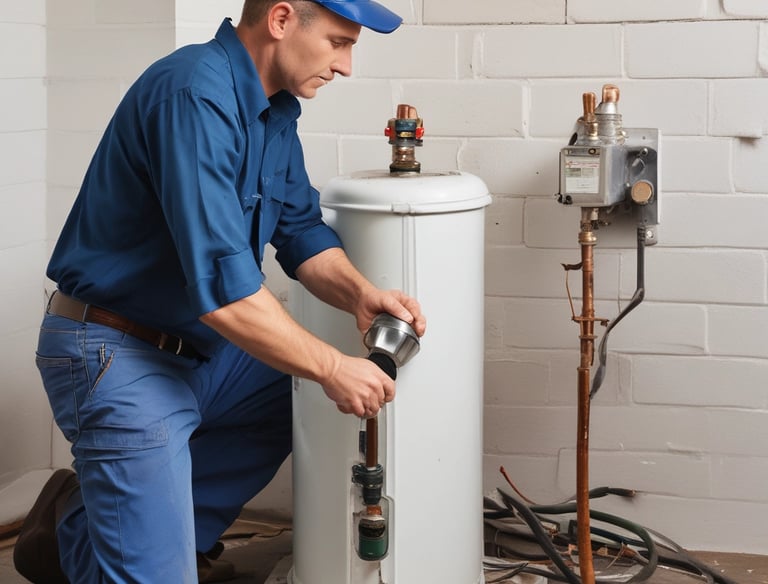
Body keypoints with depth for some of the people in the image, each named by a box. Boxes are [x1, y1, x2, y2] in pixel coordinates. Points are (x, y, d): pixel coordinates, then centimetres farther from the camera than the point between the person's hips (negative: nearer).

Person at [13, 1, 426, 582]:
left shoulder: (276, 108, 4)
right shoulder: (196, 95, -26)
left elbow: (302, 229, 10)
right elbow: (219, 283, -32)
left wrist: (358, 294, -11)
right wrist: (332, 368, -24)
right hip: (117, 354, -9)